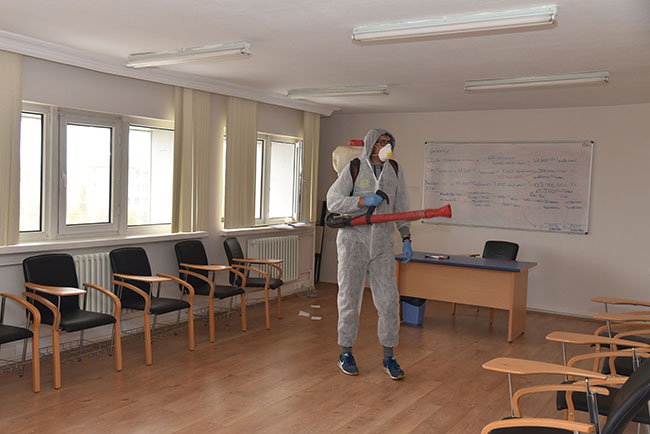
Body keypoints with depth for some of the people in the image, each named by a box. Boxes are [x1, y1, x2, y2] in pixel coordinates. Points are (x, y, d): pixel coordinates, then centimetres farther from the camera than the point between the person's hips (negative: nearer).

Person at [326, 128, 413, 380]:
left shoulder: (394, 170, 8)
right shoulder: (354, 169, -4)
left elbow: (401, 207, 13)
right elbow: (333, 201, -9)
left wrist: (406, 239, 7)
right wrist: (363, 201, -21)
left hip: (382, 243, 3)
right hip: (353, 239, -3)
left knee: (389, 299, 1)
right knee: (350, 297, 4)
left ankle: (389, 357, 13)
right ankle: (346, 354, 18)